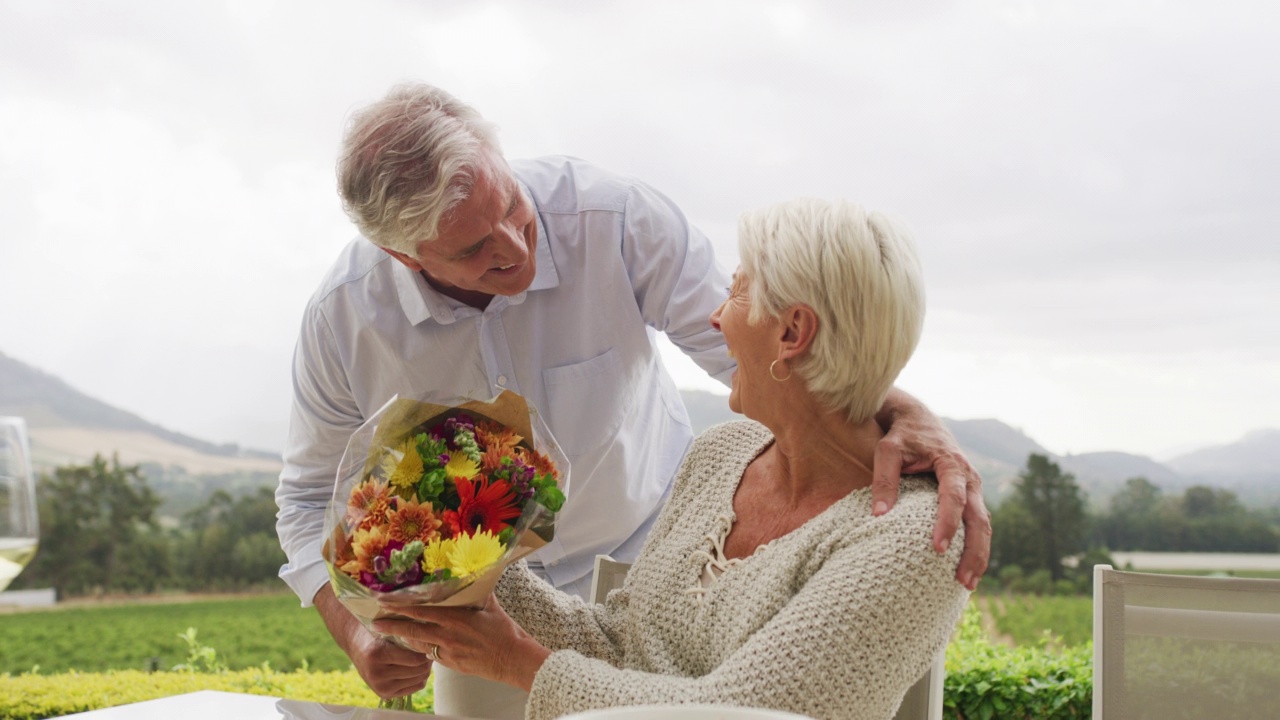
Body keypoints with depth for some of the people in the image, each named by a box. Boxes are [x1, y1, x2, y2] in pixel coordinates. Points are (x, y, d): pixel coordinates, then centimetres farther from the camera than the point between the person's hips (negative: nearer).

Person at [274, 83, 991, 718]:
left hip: (648, 558, -1)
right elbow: (314, 498, -5)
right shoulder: (342, 317, -20)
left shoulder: (615, 216, -27)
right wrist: (358, 632, -22)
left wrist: (903, 413, -40)